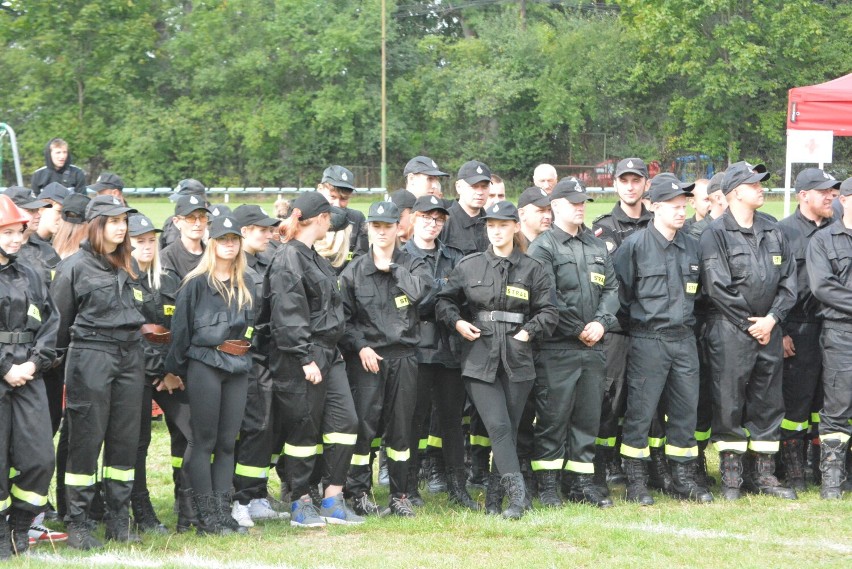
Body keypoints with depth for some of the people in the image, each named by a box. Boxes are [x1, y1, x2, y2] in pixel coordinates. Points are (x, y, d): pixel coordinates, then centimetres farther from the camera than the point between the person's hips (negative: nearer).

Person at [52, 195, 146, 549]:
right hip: (91, 357, -6)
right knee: (86, 439, -3)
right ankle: (77, 523, 2)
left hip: (130, 358, 6)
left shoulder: (128, 266, 13)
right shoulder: (75, 267, -5)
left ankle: (119, 519, 15)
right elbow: (60, 320, -2)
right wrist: (64, 360, -1)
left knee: (125, 438, 7)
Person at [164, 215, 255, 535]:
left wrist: (247, 357, 13)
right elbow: (181, 327, -4)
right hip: (205, 364, -5)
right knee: (204, 442, -3)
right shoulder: (197, 283, -3)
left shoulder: (246, 284, 14)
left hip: (238, 366, 6)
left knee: (227, 442, 7)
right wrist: (175, 370, -6)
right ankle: (207, 517, -1)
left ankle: (223, 512, 10)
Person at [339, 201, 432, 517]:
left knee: (400, 426, 6)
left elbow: (419, 290, -15)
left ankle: (399, 495, 14)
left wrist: (392, 267, -7)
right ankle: (358, 493, 3)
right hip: (366, 357, -1)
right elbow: (343, 316, 1)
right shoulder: (353, 271, 5)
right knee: (363, 425, -6)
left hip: (403, 357, 2)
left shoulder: (413, 265, 7)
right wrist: (359, 347, -11)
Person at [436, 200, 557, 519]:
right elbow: (444, 300, 15)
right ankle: (516, 492, -18)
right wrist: (457, 322, -2)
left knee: (510, 429, 3)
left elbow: (549, 311, 8)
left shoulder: (532, 269, 7)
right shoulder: (469, 267, 7)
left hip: (517, 358, 1)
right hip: (480, 357, -1)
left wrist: (529, 331, -5)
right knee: (498, 426, -14)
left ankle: (494, 498, 12)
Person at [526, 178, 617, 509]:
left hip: (592, 346, 6)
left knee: (588, 416, 8)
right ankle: (547, 485, 2)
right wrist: (578, 330, -11)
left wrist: (601, 322, -4)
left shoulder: (597, 246, 17)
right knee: (553, 416, -4)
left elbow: (611, 289, 14)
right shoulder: (543, 247, -4)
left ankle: (580, 482, 16)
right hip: (557, 348, -6)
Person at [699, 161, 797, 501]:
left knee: (768, 403, 9)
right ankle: (731, 478, 5)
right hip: (729, 332, -6)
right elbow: (717, 286, -12)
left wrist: (772, 318, -4)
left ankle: (763, 473, 18)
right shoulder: (716, 234, -5)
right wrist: (748, 322, -11)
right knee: (729, 404, -3)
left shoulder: (773, 233, 13)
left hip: (768, 330, 6)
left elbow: (789, 281, 10)